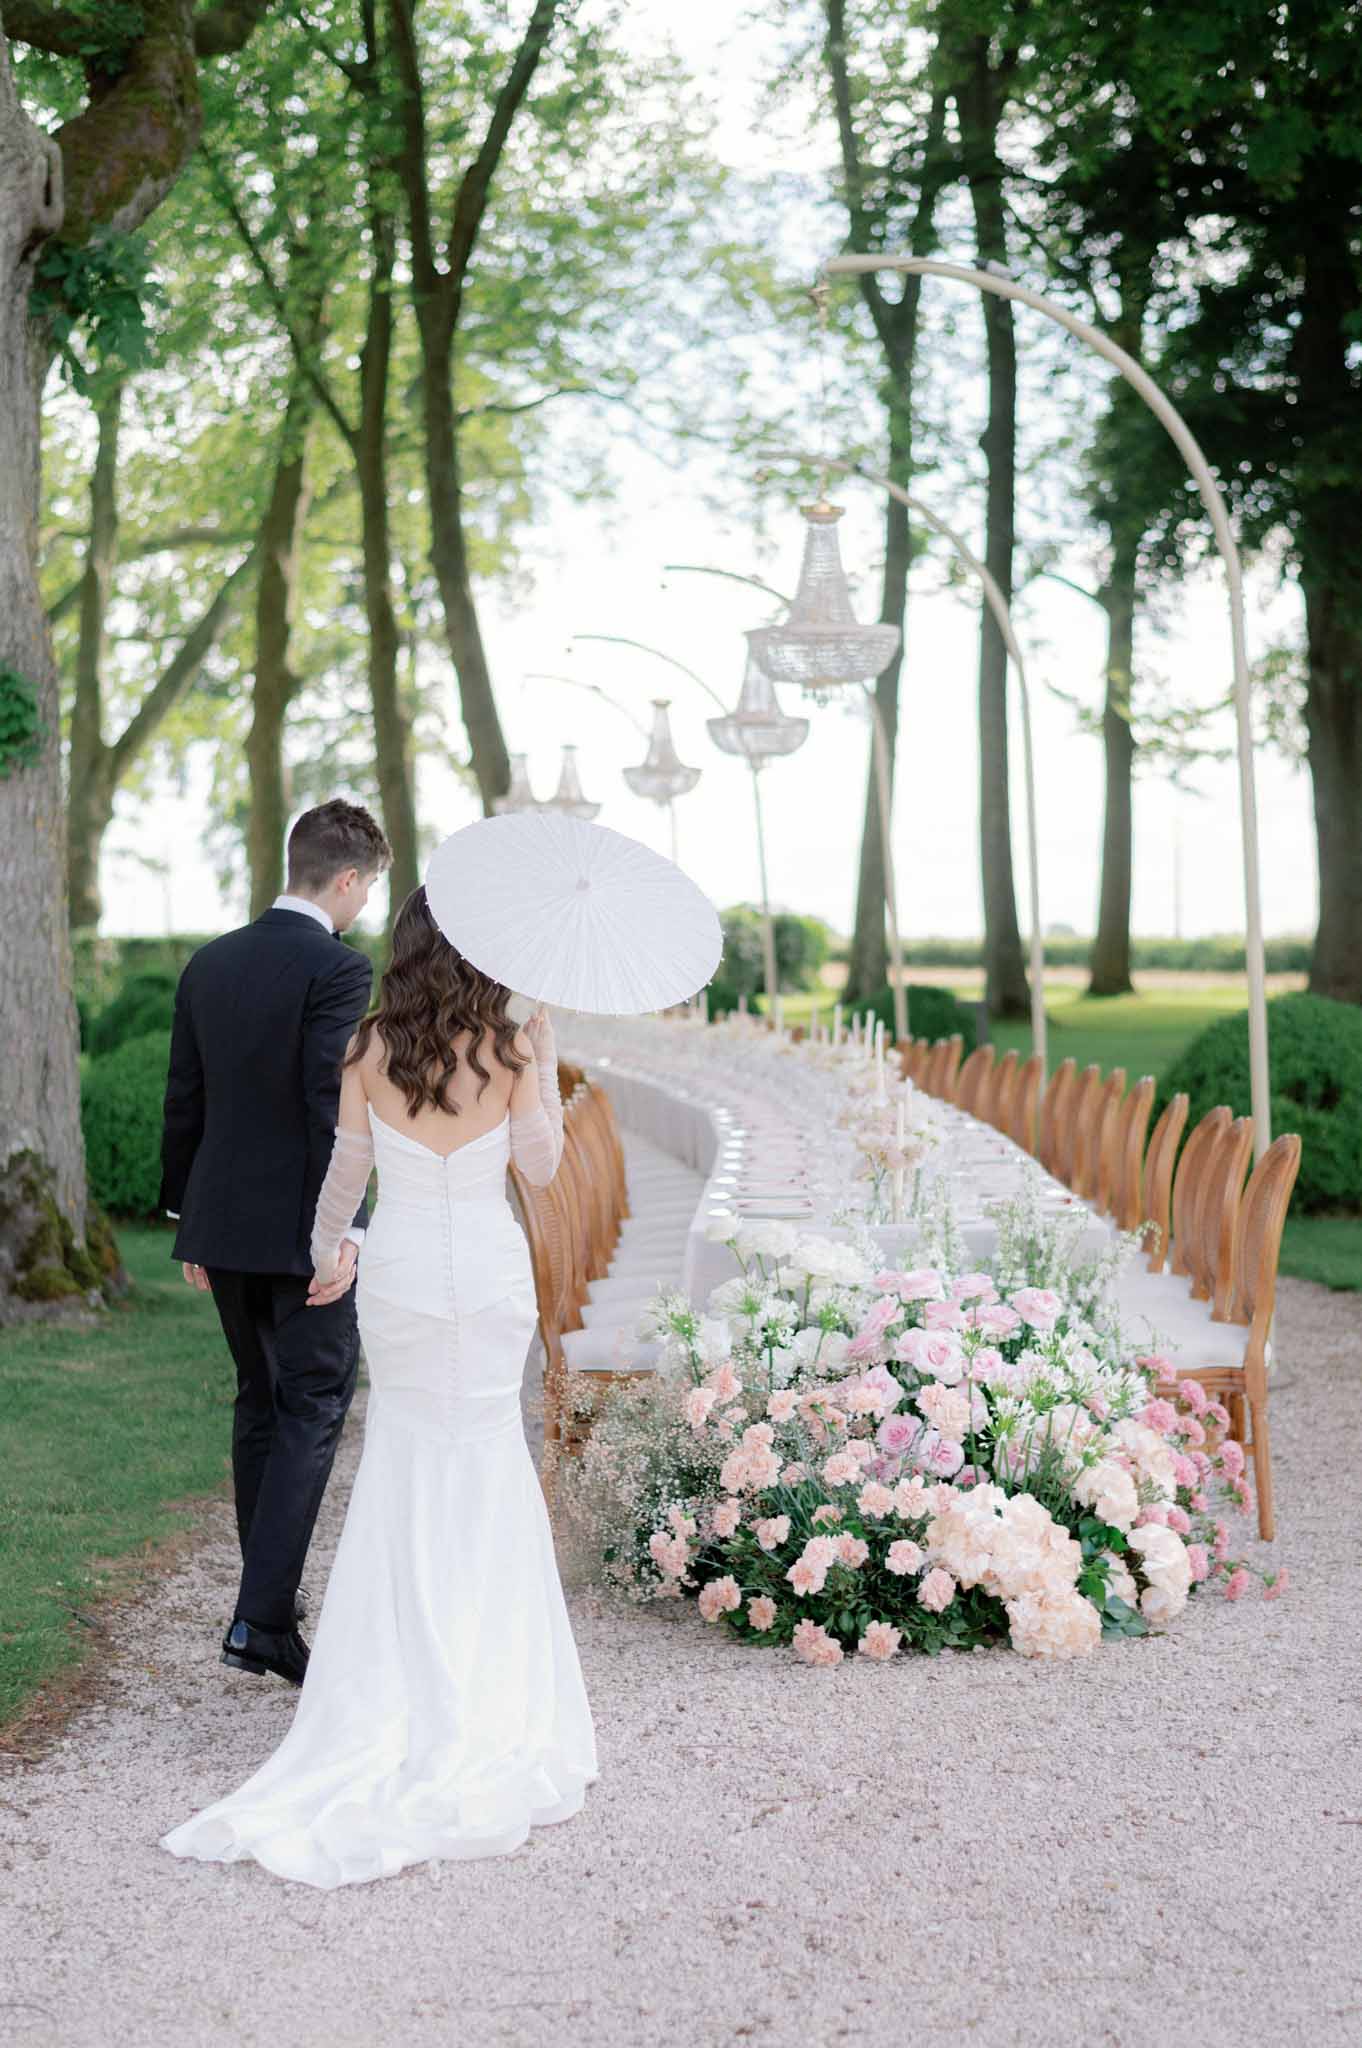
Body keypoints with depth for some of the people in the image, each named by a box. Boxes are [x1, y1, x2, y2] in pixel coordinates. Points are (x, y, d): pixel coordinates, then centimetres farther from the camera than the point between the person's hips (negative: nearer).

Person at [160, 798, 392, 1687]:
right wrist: (342, 1232, -17)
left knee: (260, 1404, 18)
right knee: (312, 1414, 0)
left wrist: (190, 1218, 18)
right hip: (302, 1230, -7)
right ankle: (262, 1617, -7)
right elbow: (335, 1106, -20)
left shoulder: (209, 964, 8)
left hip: (223, 1222, 7)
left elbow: (185, 1102, 11)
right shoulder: (339, 969, -14)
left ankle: (270, 1592, 27)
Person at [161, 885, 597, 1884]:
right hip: (491, 1267, 0)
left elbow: (346, 1165, 3)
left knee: (405, 1446, 14)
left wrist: (325, 1248, 20)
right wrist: (546, 1060, 9)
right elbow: (541, 1164, 1)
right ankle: (488, 1665, 18)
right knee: (489, 1446, 13)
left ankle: (407, 1674, 15)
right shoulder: (509, 1050, -10)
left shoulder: (371, 1049, -8)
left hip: (400, 1271, 1)